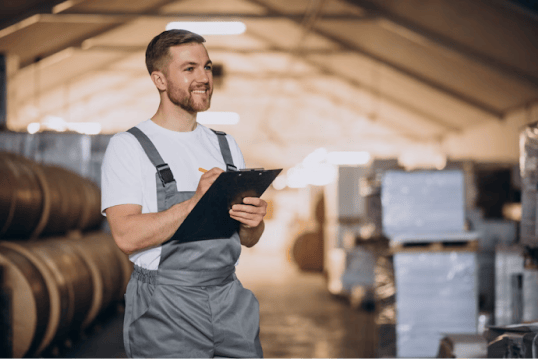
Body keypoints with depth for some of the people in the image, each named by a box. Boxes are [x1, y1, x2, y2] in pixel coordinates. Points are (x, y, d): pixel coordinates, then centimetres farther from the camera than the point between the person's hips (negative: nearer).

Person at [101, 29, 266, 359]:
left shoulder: (226, 146, 15)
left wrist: (253, 222, -9)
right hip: (165, 310, -5)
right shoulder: (129, 146, -3)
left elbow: (248, 240, 14)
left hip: (231, 301, 5)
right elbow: (127, 236, -16)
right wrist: (195, 203, -24)